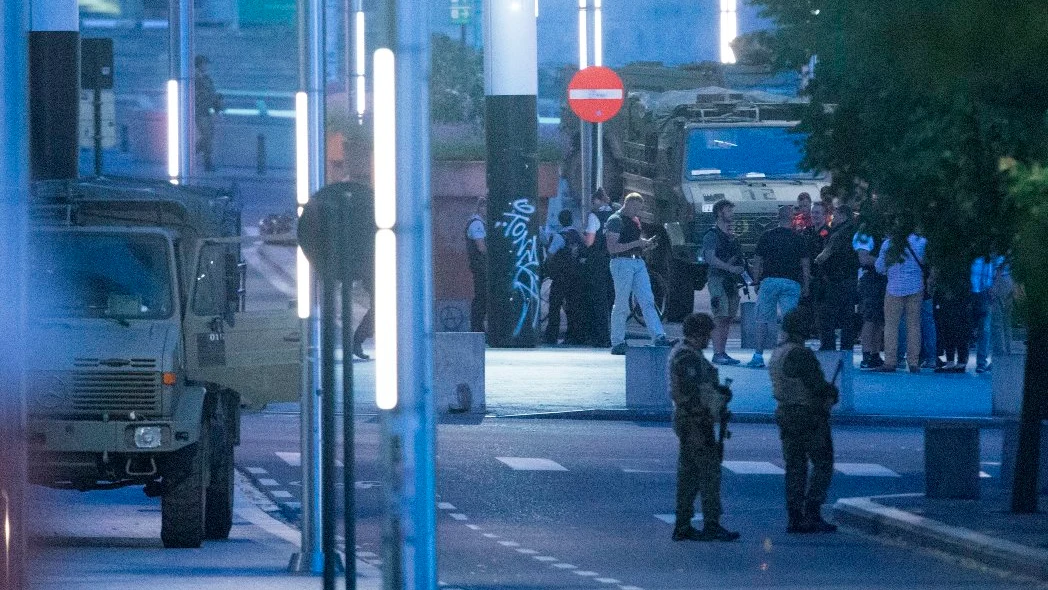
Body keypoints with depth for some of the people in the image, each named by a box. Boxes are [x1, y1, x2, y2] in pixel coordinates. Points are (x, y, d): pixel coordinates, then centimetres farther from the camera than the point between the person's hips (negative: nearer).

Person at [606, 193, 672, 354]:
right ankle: (617, 344, 3)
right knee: (622, 304, -4)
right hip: (622, 262, -8)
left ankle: (659, 337, -11)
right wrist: (636, 244, -17)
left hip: (638, 263, 8)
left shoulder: (635, 220, 21)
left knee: (648, 301, -3)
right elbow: (612, 247, -15)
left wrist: (646, 244, 8)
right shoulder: (615, 220, -6)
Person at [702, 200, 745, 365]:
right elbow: (710, 258, -16)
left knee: (728, 319, 7)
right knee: (720, 318, -11)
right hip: (718, 279, -8)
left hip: (731, 281, 8)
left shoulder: (731, 237, 20)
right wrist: (731, 268, -23)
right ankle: (717, 354, -13)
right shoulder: (712, 235, -5)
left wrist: (742, 265, 5)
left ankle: (722, 353, 10)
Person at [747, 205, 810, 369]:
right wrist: (805, 286, 9)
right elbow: (805, 264, 3)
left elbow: (757, 261, 3)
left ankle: (758, 356, 2)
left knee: (764, 319, 5)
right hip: (792, 282, 0)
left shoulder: (767, 236, 2)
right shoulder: (798, 238, 3)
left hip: (769, 280, 0)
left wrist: (756, 281, 10)